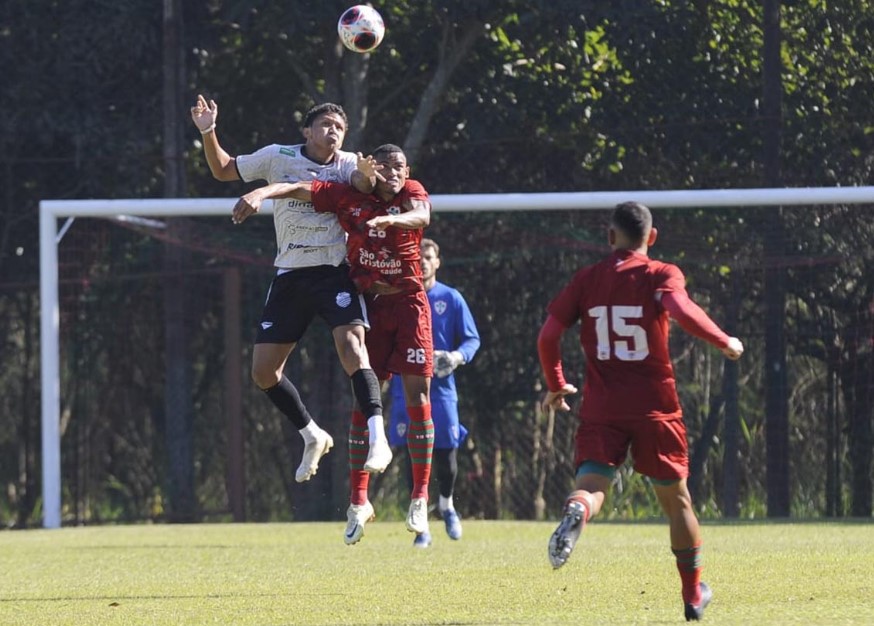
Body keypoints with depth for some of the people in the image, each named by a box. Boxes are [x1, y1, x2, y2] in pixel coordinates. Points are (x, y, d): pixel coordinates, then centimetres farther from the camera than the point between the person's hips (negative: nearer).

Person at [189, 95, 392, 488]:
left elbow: (362, 183, -21)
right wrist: (208, 132, 1)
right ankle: (312, 437, 23)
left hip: (335, 273, -3)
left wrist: (366, 175, -44)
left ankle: (377, 438, -31)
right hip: (289, 276, 3)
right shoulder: (277, 157, 5)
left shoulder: (347, 163, 1)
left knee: (351, 345, -27)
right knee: (263, 371, 2)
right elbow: (223, 170, 16)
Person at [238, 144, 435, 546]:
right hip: (368, 304, 1)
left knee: (417, 398, -6)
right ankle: (358, 502, 6)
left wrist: (390, 219, -49)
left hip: (408, 303, -1)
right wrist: (260, 193, -27)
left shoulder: (412, 193, -5)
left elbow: (421, 216, -28)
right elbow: (299, 189, -8)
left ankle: (420, 498, 2)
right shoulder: (350, 196, -2)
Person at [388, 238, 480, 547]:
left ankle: (446, 504, 28)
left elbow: (472, 338, 5)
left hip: (442, 387, 0)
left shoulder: (451, 299, 3)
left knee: (446, 453, -3)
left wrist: (458, 356, -14)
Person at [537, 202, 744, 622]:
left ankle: (576, 512, -47)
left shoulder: (585, 280, 7)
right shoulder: (661, 275, -1)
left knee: (591, 484, -8)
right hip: (655, 407, -1)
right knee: (675, 499, 14)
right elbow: (682, 310, -22)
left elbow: (548, 335, 2)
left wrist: (556, 386, 16)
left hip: (601, 408, 1)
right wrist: (725, 343, -9)